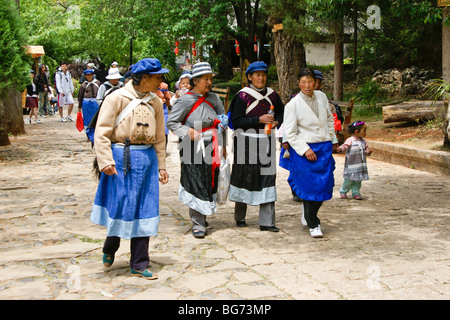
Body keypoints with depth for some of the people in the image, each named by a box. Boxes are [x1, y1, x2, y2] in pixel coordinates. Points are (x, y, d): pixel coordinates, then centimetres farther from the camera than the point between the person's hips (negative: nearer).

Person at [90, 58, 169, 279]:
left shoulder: (155, 103, 11)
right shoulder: (117, 98, -5)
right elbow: (102, 132, -6)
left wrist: (161, 166, 17)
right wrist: (106, 161, -14)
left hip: (147, 159, 5)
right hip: (121, 159, -4)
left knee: (144, 210, 4)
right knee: (120, 206, -2)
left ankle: (139, 265, 14)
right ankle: (110, 248, 29)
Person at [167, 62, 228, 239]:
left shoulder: (214, 99, 9)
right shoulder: (185, 101, -6)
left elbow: (222, 122, 18)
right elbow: (171, 122, -3)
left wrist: (223, 144, 12)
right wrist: (187, 131, -16)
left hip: (210, 148, 5)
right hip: (193, 149, -5)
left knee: (209, 182, 8)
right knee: (196, 184, -6)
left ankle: (200, 216, 25)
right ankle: (198, 223, -1)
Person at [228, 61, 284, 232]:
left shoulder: (272, 94, 7)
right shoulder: (242, 96, -6)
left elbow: (281, 111, 23)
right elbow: (236, 121, -12)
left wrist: (276, 122, 1)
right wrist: (259, 120, -19)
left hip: (266, 140, 4)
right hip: (247, 142, -3)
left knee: (267, 178, -2)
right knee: (245, 177, 4)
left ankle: (266, 221, 1)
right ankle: (240, 217, 23)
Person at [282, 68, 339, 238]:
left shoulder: (321, 97, 6)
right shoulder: (293, 105, -9)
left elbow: (329, 118, 21)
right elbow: (290, 133, -8)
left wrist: (333, 140, 21)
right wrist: (305, 150, -15)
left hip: (324, 147, 5)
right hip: (303, 149, -5)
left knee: (324, 184, 2)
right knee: (309, 185, -6)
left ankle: (307, 212, 31)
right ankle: (313, 225, 9)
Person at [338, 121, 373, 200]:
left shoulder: (363, 141, 9)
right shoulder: (350, 140, -12)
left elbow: (366, 150, 18)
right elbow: (345, 146, -24)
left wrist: (368, 151, -5)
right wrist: (341, 148, -46)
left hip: (360, 165, 6)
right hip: (351, 166, -6)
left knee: (358, 180, 9)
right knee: (349, 179, 0)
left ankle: (356, 193, 20)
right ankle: (343, 192, 19)